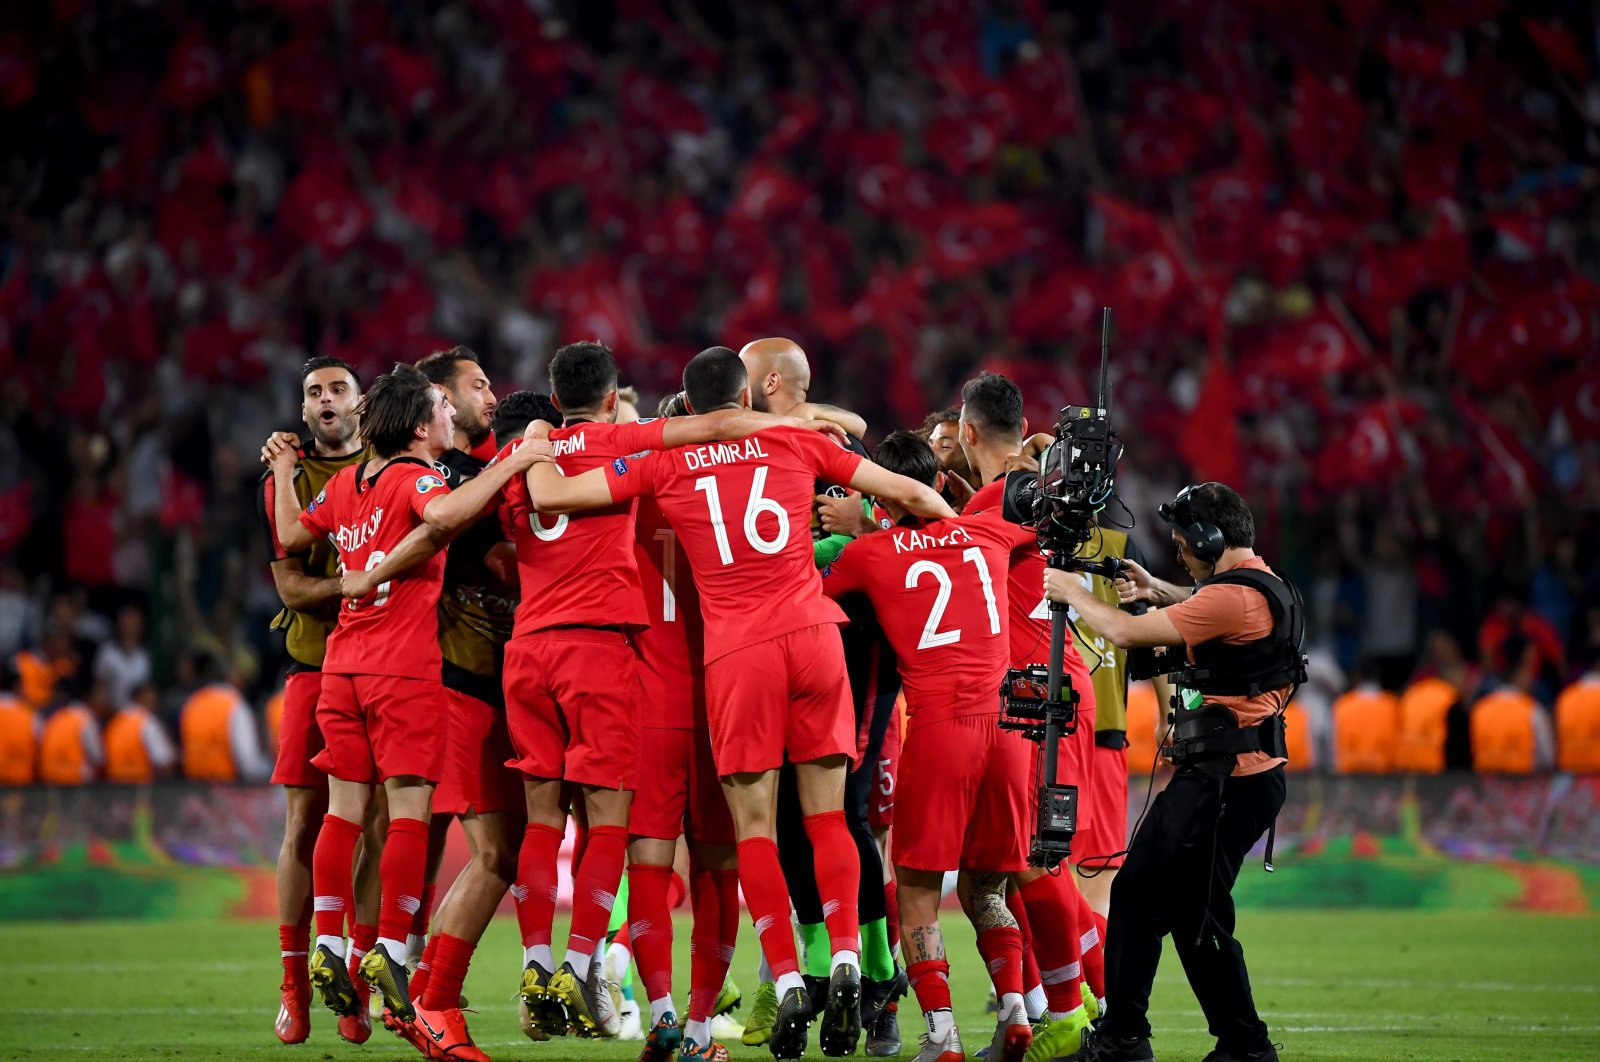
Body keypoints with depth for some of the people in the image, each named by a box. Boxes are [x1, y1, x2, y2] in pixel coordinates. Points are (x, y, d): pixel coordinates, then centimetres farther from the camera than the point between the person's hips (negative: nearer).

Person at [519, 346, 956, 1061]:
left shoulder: (664, 464, 7)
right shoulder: (796, 444, 12)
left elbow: (550, 496, 5)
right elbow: (907, 493, 17)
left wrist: (534, 447, 26)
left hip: (736, 652, -1)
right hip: (813, 633, 1)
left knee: (753, 826, 4)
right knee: (826, 813, 8)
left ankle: (788, 982, -5)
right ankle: (846, 963, -6)